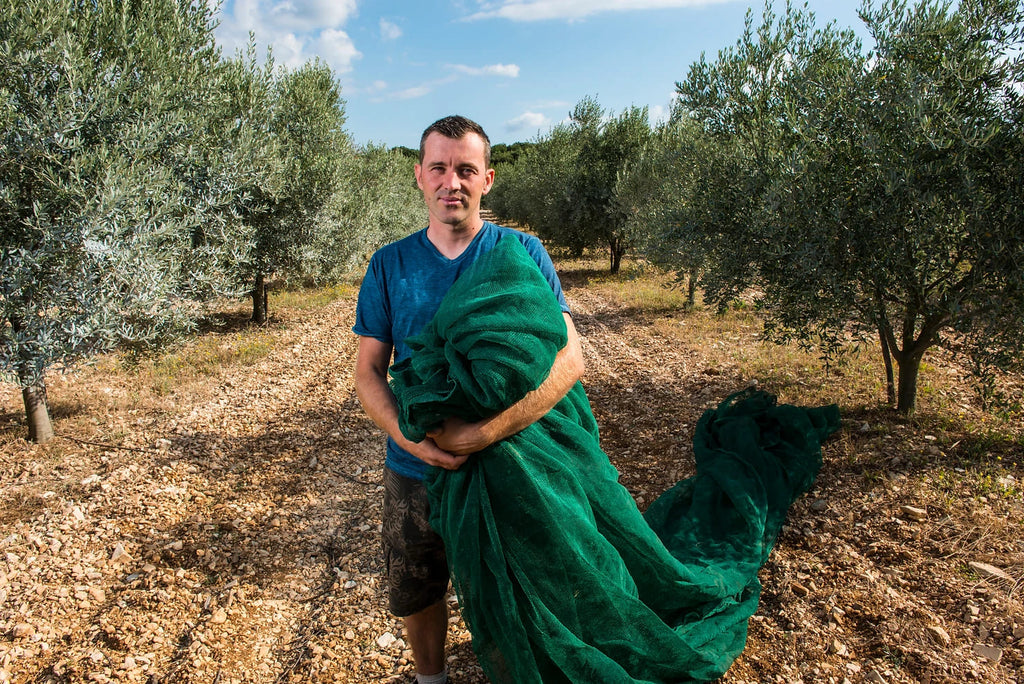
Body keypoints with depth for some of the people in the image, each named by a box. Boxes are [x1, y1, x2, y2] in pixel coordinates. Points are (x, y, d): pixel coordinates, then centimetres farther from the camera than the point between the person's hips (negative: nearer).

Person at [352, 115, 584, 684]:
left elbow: (569, 358, -17)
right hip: (415, 471, 3)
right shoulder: (390, 264, -1)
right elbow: (369, 370, 0)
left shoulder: (523, 253, -8)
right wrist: (406, 433, -21)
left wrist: (485, 431, -29)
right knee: (416, 595, 21)